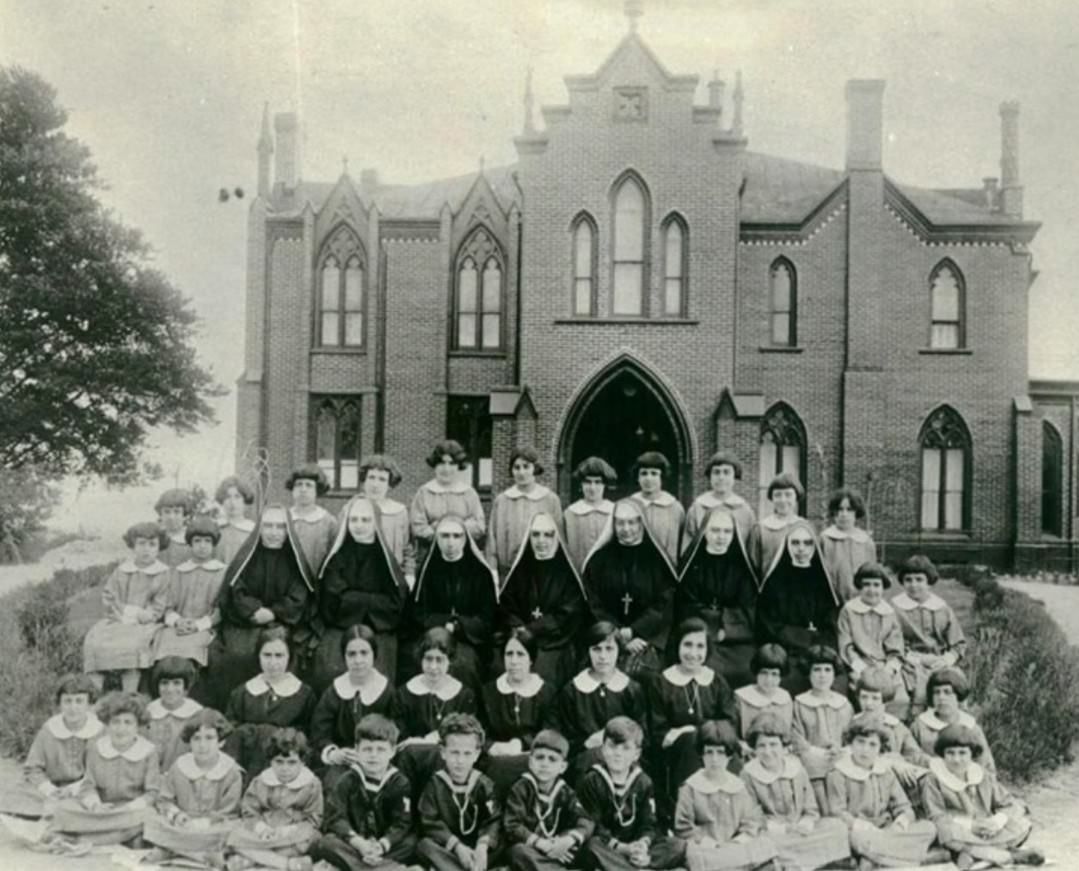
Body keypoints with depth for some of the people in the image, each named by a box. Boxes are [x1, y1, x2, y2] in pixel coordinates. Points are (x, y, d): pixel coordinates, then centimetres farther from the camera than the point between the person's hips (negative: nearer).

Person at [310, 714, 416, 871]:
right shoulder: (347, 780, 0)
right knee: (324, 843, -29)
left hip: (384, 846, 0)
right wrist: (359, 843, -28)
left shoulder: (400, 783, -1)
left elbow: (402, 823, -9)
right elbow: (336, 818, -10)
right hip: (351, 845, 0)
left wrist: (382, 845, -29)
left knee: (411, 842, -28)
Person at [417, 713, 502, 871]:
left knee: (498, 846, -27)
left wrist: (483, 845, -29)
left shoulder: (484, 785, 1)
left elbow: (493, 822, -8)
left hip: (476, 850, 1)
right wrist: (457, 846, -23)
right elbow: (431, 824, -9)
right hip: (446, 851, -1)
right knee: (425, 845, -29)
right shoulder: (435, 784, -1)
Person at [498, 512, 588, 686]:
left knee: (544, 671, -26)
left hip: (555, 642, -2)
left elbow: (570, 615, -1)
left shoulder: (566, 572, 7)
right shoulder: (518, 570, 14)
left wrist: (532, 631, -11)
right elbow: (506, 609, 8)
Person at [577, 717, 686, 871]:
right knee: (592, 845, -37)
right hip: (607, 849, -4)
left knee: (678, 846, -18)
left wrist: (643, 843, -23)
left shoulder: (643, 782, 7)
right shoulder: (591, 781, -5)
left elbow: (648, 824, 1)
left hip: (635, 845, 4)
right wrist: (623, 848, -24)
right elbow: (594, 827, -12)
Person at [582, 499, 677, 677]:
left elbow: (664, 606, 1)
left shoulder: (657, 558, 5)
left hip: (648, 637, -1)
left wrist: (632, 632, -9)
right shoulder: (600, 558, 7)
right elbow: (595, 607, 4)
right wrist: (621, 636, -6)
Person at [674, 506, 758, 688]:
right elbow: (684, 604, 2)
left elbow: (748, 606, 6)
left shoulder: (741, 564, 12)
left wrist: (726, 631, -9)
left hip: (737, 641, 2)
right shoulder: (692, 562, 7)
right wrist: (711, 631, -9)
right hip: (699, 637, -1)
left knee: (741, 673, -20)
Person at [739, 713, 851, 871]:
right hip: (772, 833, -4)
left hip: (802, 832, 4)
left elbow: (812, 809, 11)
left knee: (836, 826, -17)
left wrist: (805, 824, -11)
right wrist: (783, 828, -17)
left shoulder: (796, 769, 7)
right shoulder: (749, 775, -3)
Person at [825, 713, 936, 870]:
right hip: (857, 832, -6)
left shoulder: (885, 772, 15)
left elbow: (903, 806, 13)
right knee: (863, 839, -42)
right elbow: (837, 813, -7)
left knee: (928, 827, -19)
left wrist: (901, 821, -11)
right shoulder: (838, 775, 0)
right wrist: (865, 827, -21)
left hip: (887, 829, 6)